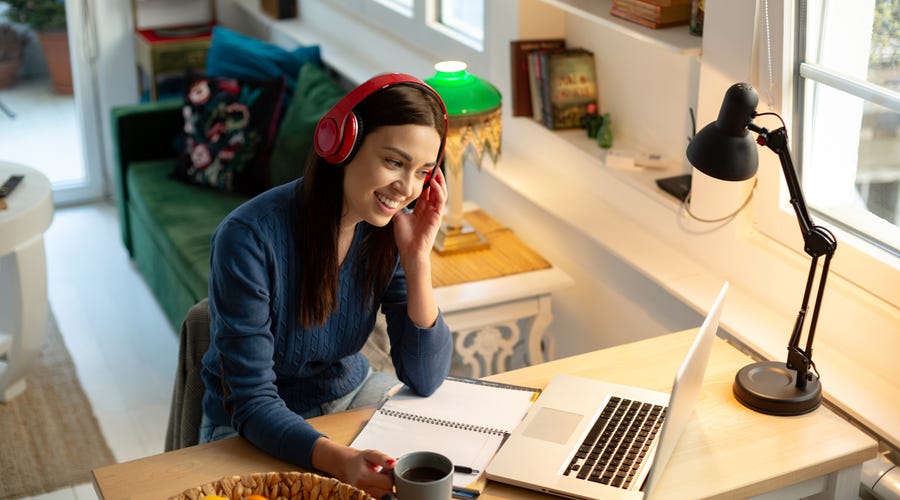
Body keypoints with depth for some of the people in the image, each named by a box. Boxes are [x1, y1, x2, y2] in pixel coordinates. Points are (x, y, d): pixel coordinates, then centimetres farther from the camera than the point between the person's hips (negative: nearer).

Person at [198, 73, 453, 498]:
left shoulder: (391, 230, -11)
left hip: (351, 393, 5)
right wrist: (342, 461, -43)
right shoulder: (250, 239, -27)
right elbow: (252, 403, -25)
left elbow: (425, 380, -11)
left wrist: (418, 259, -22)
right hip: (254, 430, -4)